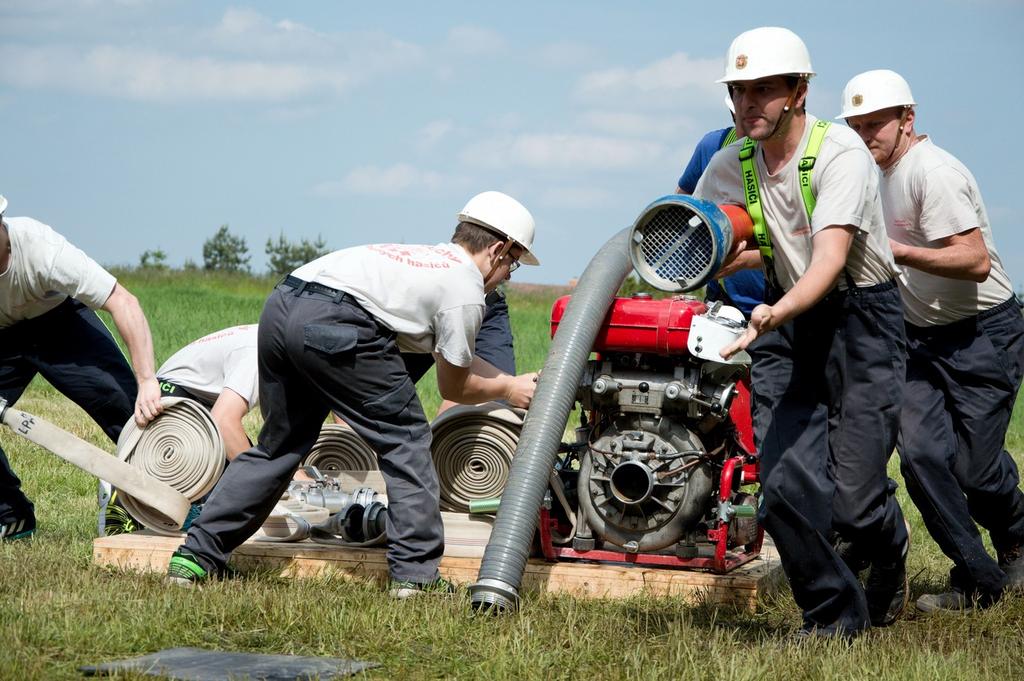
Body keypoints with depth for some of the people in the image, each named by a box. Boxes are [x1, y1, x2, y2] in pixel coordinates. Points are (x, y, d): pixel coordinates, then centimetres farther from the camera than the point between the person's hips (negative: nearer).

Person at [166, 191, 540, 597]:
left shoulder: (425, 258, 32)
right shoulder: (466, 288, 8)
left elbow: (456, 359, 42)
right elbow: (454, 387, 17)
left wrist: (514, 381, 45)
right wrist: (508, 389, 32)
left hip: (280, 305, 9)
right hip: (334, 323, -9)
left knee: (279, 445, 19)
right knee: (407, 441, 5)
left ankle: (196, 557, 18)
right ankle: (416, 574, 3)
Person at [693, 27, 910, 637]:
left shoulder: (840, 153, -18)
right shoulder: (731, 165, 1)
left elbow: (829, 261, -30)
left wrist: (773, 315, -48)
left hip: (862, 317, -5)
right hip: (788, 320, 5)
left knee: (853, 498, -8)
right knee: (786, 485, -10)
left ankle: (890, 543, 31)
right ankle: (836, 612, 12)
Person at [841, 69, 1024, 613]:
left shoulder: (933, 171, -19)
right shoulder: (883, 174, 10)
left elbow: (975, 261, -27)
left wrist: (896, 251, -32)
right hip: (921, 337, 8)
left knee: (974, 465, -6)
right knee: (920, 454, -8)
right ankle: (979, 579, 4)